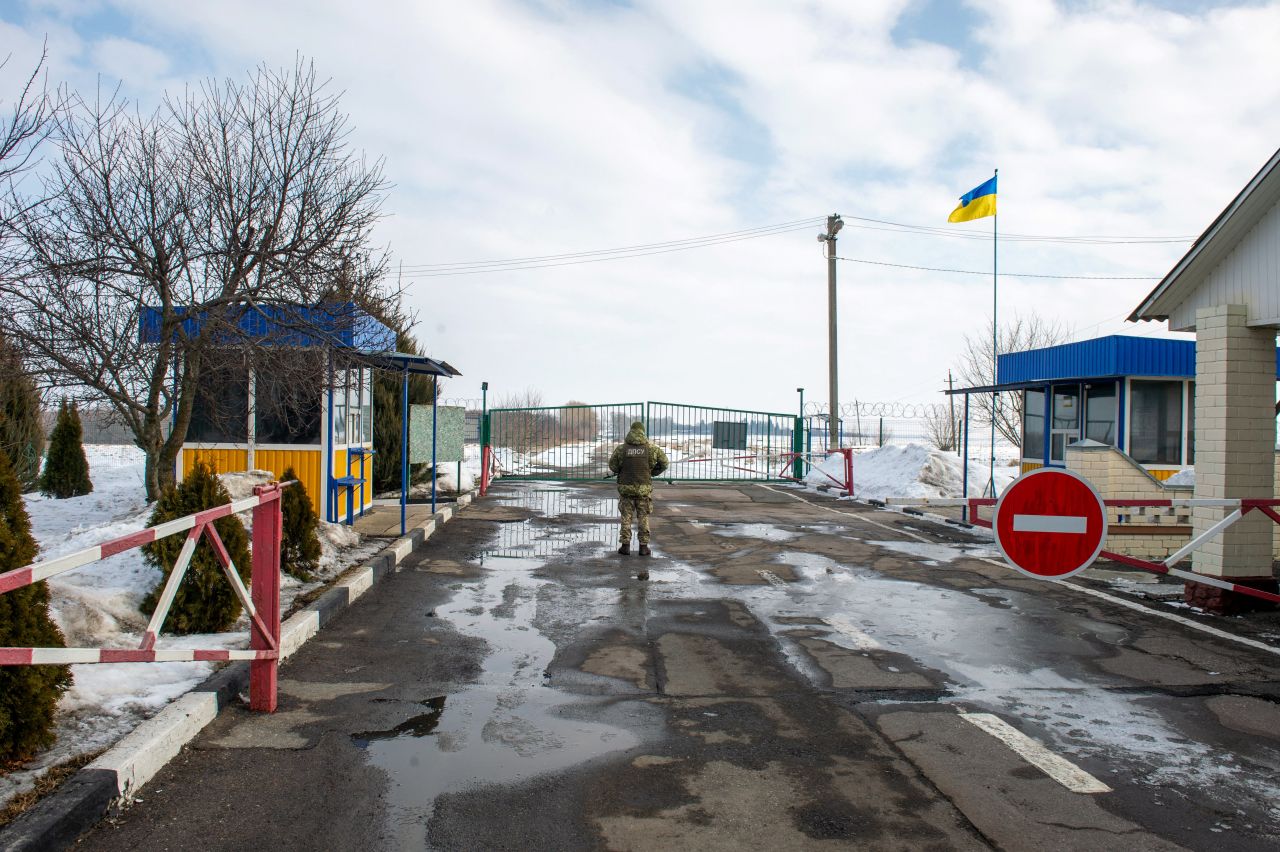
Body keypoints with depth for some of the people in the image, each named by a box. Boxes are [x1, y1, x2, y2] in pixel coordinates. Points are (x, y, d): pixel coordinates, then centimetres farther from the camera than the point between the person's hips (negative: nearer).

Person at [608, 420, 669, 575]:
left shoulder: (621, 448, -5)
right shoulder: (651, 447, -4)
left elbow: (612, 465, 2)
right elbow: (664, 462, 5)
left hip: (625, 487, 0)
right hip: (644, 488, 0)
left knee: (626, 517, 9)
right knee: (643, 517, 9)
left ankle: (625, 545, 9)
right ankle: (643, 546, 10)